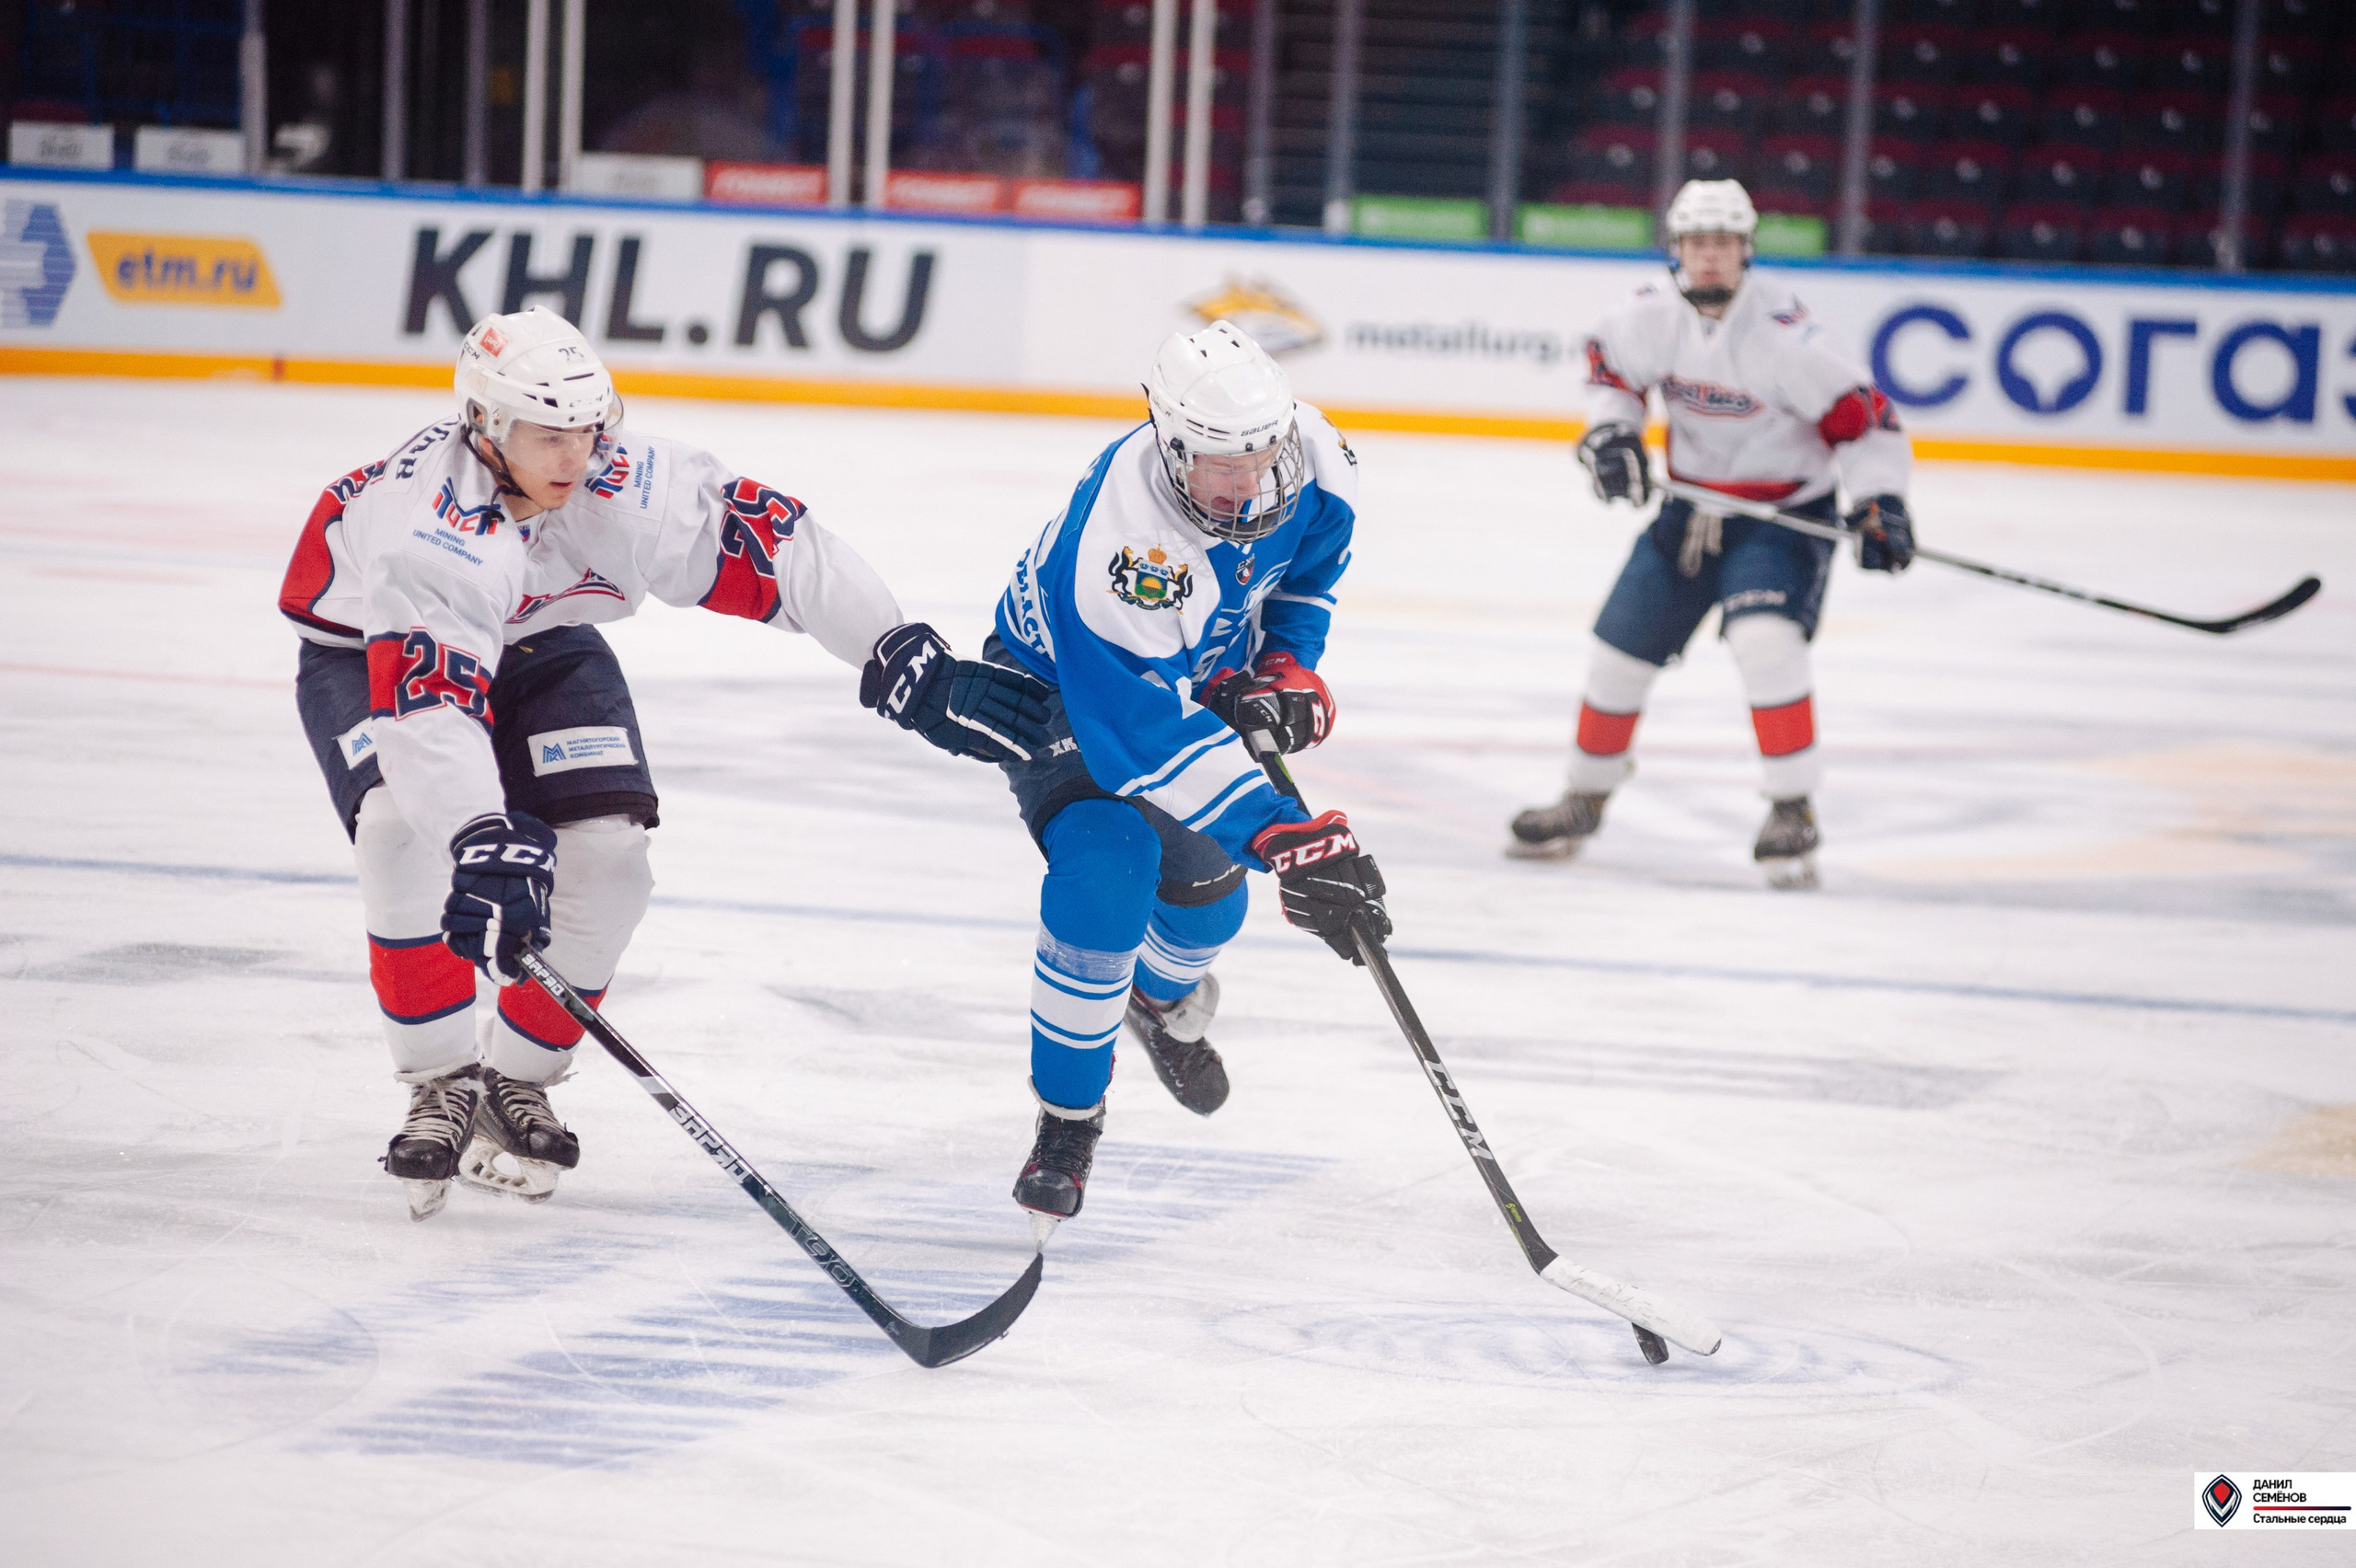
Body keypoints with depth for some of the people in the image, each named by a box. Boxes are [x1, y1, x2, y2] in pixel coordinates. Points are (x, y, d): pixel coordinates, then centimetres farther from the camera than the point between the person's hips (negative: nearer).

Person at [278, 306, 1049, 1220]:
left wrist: (911, 667, -24)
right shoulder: (429, 522, -42)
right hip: (369, 653, -5)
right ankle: (441, 1085, -15)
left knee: (608, 853, -13)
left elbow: (770, 547, -22)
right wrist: (483, 838, -66)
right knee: (408, 826, -30)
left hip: (538, 647, 5)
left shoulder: (628, 487, -27)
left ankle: (514, 1081, 5)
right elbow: (430, 703, -52)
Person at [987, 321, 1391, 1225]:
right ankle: (1067, 1119, -8)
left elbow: (1311, 563, 2)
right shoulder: (1114, 541, -44)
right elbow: (1151, 730, -46)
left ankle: (1163, 1000, 47)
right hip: (1064, 687, -6)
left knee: (1207, 888, 7)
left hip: (1206, 672, 6)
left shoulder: (1311, 460, -25)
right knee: (1107, 871, -28)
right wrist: (1285, 840, -50)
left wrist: (1288, 667, -13)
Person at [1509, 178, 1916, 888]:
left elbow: (1859, 414, -21)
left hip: (1784, 513, -6)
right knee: (1622, 644, 7)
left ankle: (1793, 812, -20)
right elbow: (1608, 360, 12)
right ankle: (1585, 800, 29)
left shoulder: (1782, 330, -25)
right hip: (1691, 504, 6)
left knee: (1764, 637, -28)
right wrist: (1610, 430, -3)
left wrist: (1878, 502, -29)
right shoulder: (1652, 316, -9)